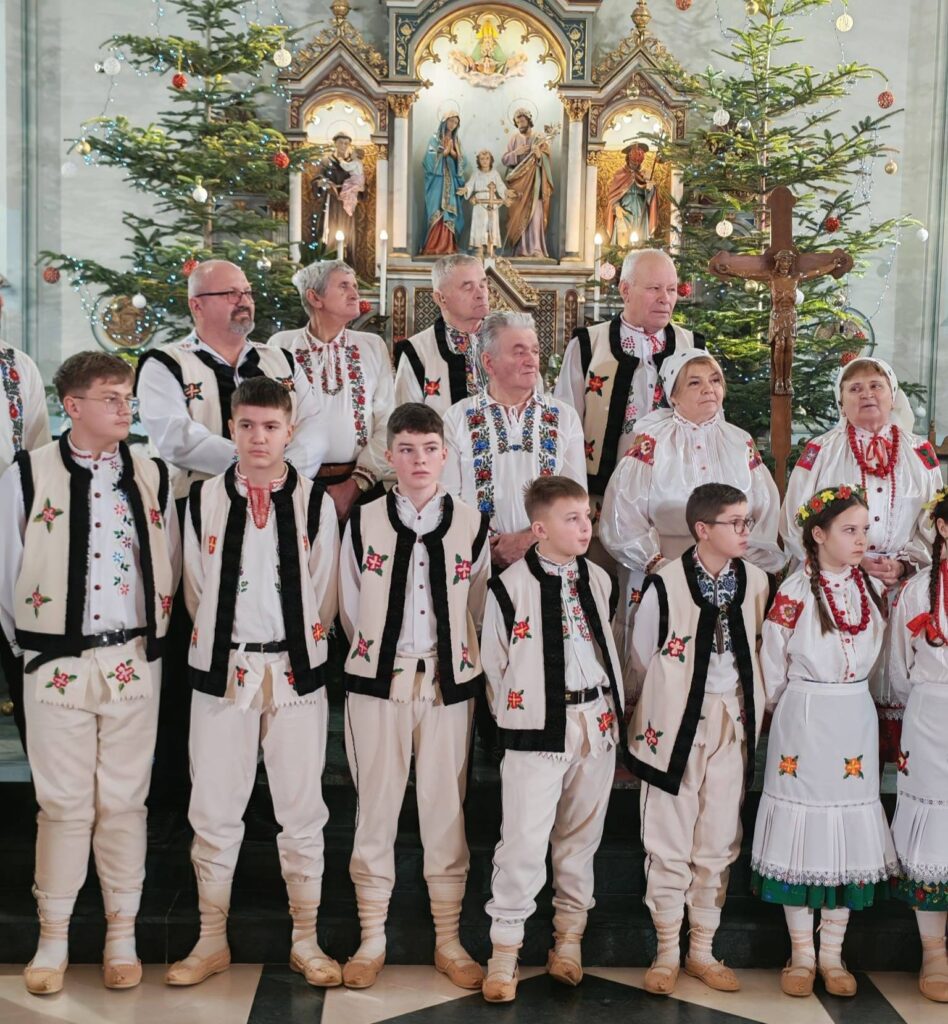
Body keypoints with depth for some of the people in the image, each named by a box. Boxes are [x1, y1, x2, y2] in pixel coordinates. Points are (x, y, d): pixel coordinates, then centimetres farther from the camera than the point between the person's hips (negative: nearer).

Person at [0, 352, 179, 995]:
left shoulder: (153, 477, 5)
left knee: (124, 802, 8)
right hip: (57, 665, -2)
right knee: (63, 804, 5)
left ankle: (122, 936, 21)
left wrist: (154, 638, 9)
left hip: (134, 662, 2)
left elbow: (171, 568, 11)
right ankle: (53, 939, 20)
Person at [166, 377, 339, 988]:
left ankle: (306, 942, 21)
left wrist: (301, 644, 5)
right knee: (214, 810, 7)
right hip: (222, 667, 1)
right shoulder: (205, 500, 3)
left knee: (302, 809, 7)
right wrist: (218, 646, 8)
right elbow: (196, 590, 8)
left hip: (297, 668, -1)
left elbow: (325, 597, 4)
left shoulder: (316, 503, 0)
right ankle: (212, 942, 23)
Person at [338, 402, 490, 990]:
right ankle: (372, 940, 20)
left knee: (447, 809, 7)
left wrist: (460, 662, 11)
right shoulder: (364, 523, 0)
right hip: (377, 679, 0)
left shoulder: (472, 526, 1)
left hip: (449, 683, 0)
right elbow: (350, 608, 9)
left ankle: (449, 940, 21)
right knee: (376, 807, 6)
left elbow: (478, 611, 10)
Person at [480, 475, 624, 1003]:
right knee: (524, 841, -5)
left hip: (598, 722, 5)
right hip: (538, 728, -5)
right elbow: (495, 663, 0)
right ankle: (505, 951, 10)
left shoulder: (598, 579, 9)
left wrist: (615, 712, 16)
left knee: (581, 837, 13)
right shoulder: (511, 586, -8)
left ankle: (570, 939, 28)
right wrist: (516, 719, 6)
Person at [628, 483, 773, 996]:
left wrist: (752, 714, 10)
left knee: (718, 843, 11)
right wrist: (644, 717, 7)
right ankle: (667, 952, 19)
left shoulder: (756, 582, 1)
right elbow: (641, 661, -1)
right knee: (670, 843, 4)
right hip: (676, 722, -4)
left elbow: (756, 652, 11)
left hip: (732, 723, 4)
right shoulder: (665, 584, -12)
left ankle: (702, 950, 25)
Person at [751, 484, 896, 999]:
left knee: (849, 833, 7)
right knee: (802, 831, 2)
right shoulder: (794, 592, -10)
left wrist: (848, 701, 14)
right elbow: (773, 671, -3)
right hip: (804, 723, -4)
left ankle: (832, 954, 19)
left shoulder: (872, 589, 5)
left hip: (857, 724, 5)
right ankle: (802, 954, 15)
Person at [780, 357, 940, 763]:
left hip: (903, 588, 2)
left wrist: (904, 564, -9)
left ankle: (888, 758, 13)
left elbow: (934, 524, 9)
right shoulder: (819, 451, 4)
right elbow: (795, 525, -1)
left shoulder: (920, 453, 11)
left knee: (891, 679, 1)